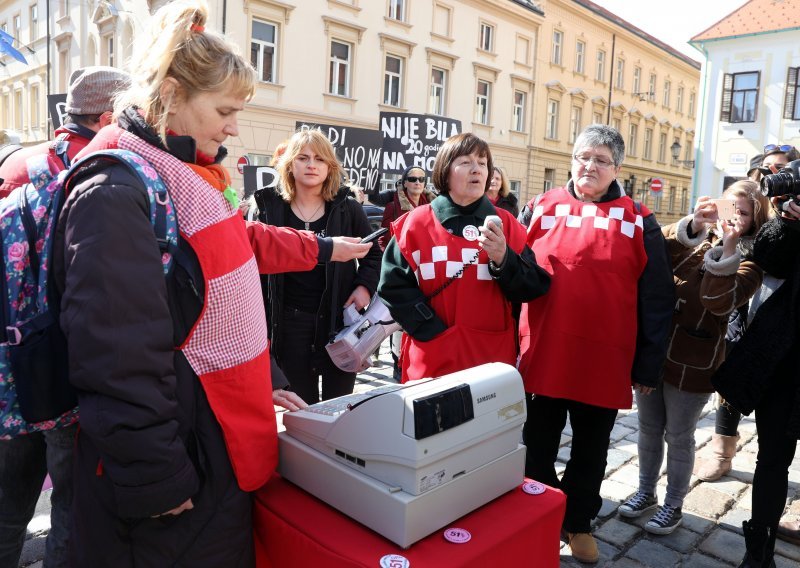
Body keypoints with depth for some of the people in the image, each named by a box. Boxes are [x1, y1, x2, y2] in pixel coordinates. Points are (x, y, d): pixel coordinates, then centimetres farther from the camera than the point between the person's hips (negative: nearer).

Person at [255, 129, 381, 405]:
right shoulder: (270, 208, 0)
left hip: (340, 321, 1)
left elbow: (373, 253, 14)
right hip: (291, 322, 0)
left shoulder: (348, 209, 1)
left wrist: (365, 286, -5)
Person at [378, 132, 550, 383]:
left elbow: (532, 289, 2)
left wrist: (504, 260, -16)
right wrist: (433, 331, -11)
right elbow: (394, 285, -3)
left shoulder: (505, 224, 5)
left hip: (493, 357, 2)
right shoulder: (416, 223, 1)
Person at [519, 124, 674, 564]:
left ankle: (578, 522, 39)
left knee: (590, 451, 17)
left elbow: (656, 299, 0)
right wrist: (512, 341, 2)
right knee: (538, 447, 14)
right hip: (542, 355, 1)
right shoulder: (544, 208, 2)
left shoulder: (638, 222, -1)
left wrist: (649, 364, -1)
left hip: (604, 361, 0)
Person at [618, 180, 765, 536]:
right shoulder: (690, 235, 7)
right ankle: (646, 492, 36)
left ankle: (673, 505, 30)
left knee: (679, 436, 10)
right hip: (652, 346, 3)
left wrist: (727, 248, -25)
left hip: (693, 359, -3)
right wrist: (693, 225, -26)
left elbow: (720, 301, -19)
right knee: (648, 428, 16)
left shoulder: (749, 258, -2)